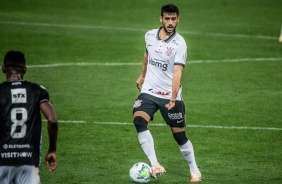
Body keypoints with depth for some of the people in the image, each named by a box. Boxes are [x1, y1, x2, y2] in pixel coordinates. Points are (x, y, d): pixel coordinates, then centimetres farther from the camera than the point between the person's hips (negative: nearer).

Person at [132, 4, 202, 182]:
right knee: (139, 121, -23)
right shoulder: (150, 35, 1)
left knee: (180, 135, 2)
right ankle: (155, 165, -26)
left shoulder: (179, 44, -14)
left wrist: (173, 98, -36)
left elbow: (177, 72, -25)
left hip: (170, 95, -3)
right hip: (149, 91, 3)